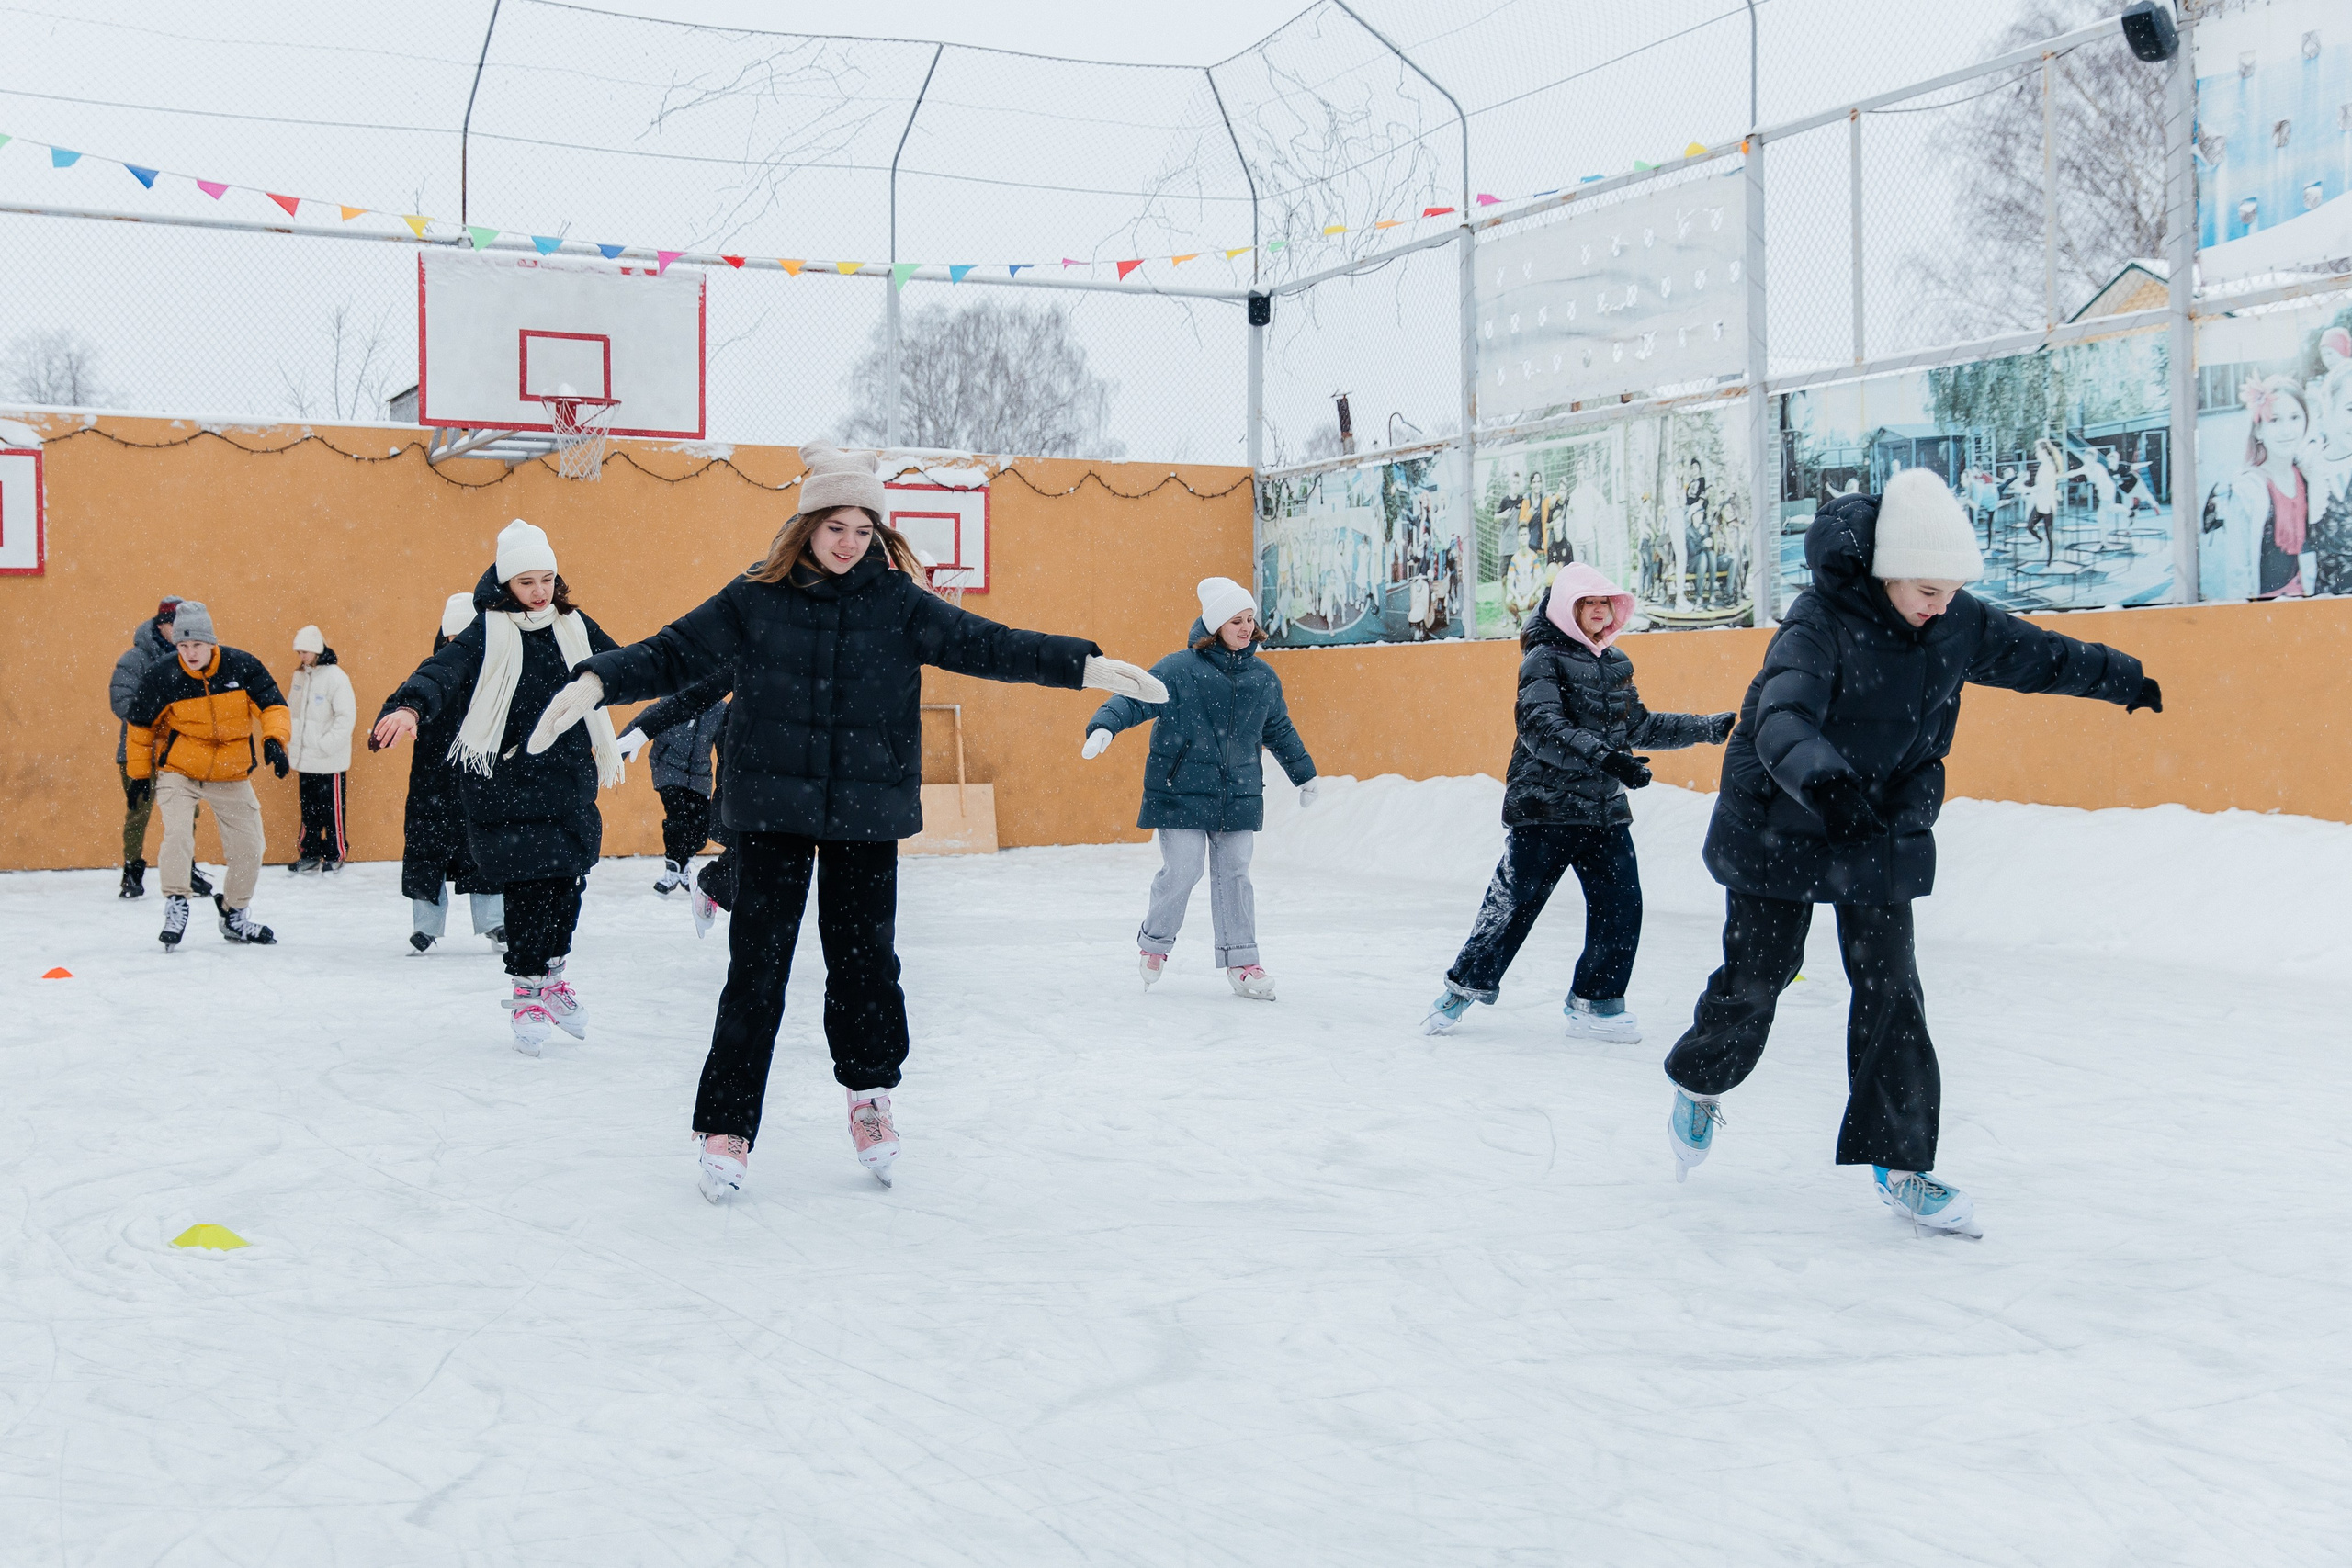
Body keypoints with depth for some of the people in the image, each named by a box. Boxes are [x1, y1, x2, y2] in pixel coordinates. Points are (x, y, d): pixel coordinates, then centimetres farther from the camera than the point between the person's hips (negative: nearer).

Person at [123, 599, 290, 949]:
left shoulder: (242, 666, -13)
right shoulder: (160, 678, -14)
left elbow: (272, 704, -6)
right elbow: (140, 724, -1)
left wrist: (274, 739, -24)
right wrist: (140, 772, 4)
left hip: (231, 774, 2)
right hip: (177, 770, -2)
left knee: (249, 847, 4)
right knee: (178, 832, -23)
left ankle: (234, 915, 23)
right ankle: (176, 906, -9)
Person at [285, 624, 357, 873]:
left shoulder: (335, 677, -12)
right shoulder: (299, 676, 10)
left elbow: (346, 716, -15)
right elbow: (292, 712, 19)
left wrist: (324, 745, -16)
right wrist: (292, 741, 9)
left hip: (329, 761, -7)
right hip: (304, 758, 7)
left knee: (331, 810, 0)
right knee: (309, 810, 12)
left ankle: (336, 855, 10)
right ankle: (311, 854, 21)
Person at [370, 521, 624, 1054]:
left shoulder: (575, 628, 9)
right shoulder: (487, 634, -6)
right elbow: (444, 671, -23)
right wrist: (410, 707, -43)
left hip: (570, 781, 5)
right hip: (507, 786, -5)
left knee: (569, 882, 6)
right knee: (527, 888, -6)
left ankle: (553, 975, 28)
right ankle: (526, 991, 11)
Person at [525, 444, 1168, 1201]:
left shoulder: (898, 601, 1)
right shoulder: (756, 598, 0)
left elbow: (983, 644, -4)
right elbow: (674, 653, -1)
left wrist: (1085, 665, -13)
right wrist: (597, 681, -16)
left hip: (867, 812, 1)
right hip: (773, 807, -1)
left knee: (864, 956, 6)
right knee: (757, 963, -1)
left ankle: (871, 1094, 31)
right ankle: (727, 1126, 8)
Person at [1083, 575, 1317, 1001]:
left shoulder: (1263, 678, 10)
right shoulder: (1178, 669, -7)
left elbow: (1280, 730, 24)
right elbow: (1135, 699, -14)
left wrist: (1305, 774, 33)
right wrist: (1104, 725, -33)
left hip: (1238, 795, 4)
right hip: (1181, 791, -4)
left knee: (1234, 875, 3)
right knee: (1182, 872, -5)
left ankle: (1241, 960, 11)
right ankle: (1154, 943, 20)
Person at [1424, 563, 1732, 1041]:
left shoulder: (1615, 664, 14)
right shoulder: (1545, 658, -8)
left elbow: (1640, 728, 24)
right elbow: (1541, 728, -22)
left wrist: (1711, 728, 21)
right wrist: (1603, 757, -34)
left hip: (1606, 811, 6)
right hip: (1545, 809, -6)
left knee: (1621, 909, -2)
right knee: (1513, 904, 0)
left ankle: (1594, 1004, 11)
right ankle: (1466, 985, 20)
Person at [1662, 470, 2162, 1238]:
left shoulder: (1959, 626, -5)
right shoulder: (1820, 623, -24)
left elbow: (2035, 654, 16)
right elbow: (1780, 716, -41)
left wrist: (2118, 677, 30)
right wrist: (1820, 776, -61)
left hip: (1884, 836, 5)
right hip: (1784, 830, -4)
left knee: (1890, 990, -1)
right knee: (1754, 980, 4)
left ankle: (1902, 1162, 7)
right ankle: (1701, 1083, 34)